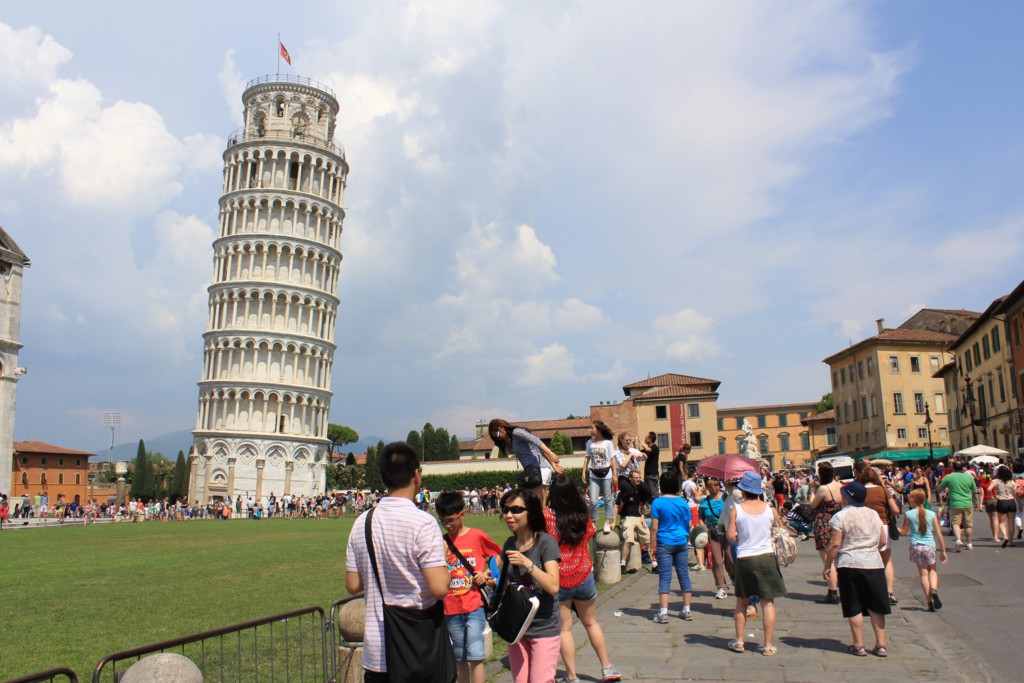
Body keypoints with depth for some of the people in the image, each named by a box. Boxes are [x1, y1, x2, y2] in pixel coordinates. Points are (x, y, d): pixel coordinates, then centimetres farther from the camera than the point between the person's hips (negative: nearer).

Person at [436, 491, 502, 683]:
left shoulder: (477, 536, -4)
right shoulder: (442, 542, 7)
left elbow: (499, 555, 7)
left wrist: (487, 572, -7)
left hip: (474, 605, -4)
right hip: (451, 608, 4)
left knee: (475, 655, -10)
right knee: (459, 658, 11)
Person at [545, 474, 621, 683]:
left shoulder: (547, 515, -14)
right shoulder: (584, 515, -2)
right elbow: (587, 542, 8)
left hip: (559, 581, -3)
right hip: (584, 576, 4)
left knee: (565, 628, 5)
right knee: (591, 622, 20)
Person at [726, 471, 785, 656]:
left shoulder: (736, 509, -9)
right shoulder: (769, 509, -3)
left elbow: (730, 537, -10)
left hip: (744, 559, -1)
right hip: (766, 557, 1)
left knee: (741, 601, 15)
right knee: (768, 602, 7)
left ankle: (739, 641, 22)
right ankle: (768, 645, 9)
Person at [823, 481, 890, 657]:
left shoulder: (841, 516, -9)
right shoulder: (873, 514, 8)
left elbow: (835, 544, -12)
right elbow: (883, 541, 12)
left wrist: (827, 566, -4)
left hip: (850, 564, -5)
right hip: (874, 563, 5)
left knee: (854, 608, 4)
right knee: (875, 606, 10)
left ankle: (858, 646, 8)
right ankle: (881, 645, 13)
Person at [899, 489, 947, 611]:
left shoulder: (908, 514, -2)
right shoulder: (932, 514, 2)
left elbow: (903, 532, 5)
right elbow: (939, 534, 4)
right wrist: (943, 551, 11)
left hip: (916, 546, -1)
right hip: (929, 546, 1)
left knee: (923, 573, 5)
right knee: (932, 570, 20)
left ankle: (929, 602, 1)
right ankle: (934, 590, -8)